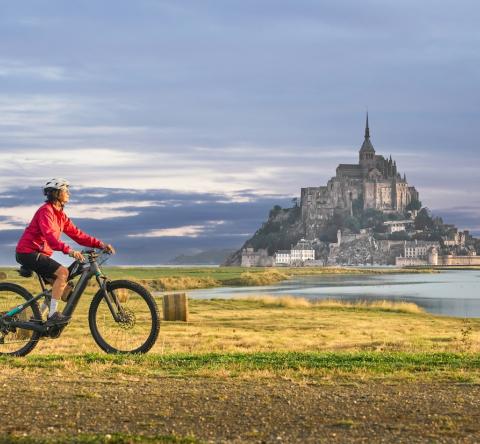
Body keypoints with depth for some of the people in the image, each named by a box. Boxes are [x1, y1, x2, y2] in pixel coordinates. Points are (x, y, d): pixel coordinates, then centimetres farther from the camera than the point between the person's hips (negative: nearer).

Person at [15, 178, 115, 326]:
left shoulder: (60, 215, 14)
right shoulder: (46, 211, -15)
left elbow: (77, 234, 10)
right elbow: (50, 236, -30)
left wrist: (100, 244, 0)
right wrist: (69, 250, -43)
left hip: (40, 253, 10)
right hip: (28, 252, -10)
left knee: (60, 281, 9)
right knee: (63, 272, -22)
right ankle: (52, 315, -21)